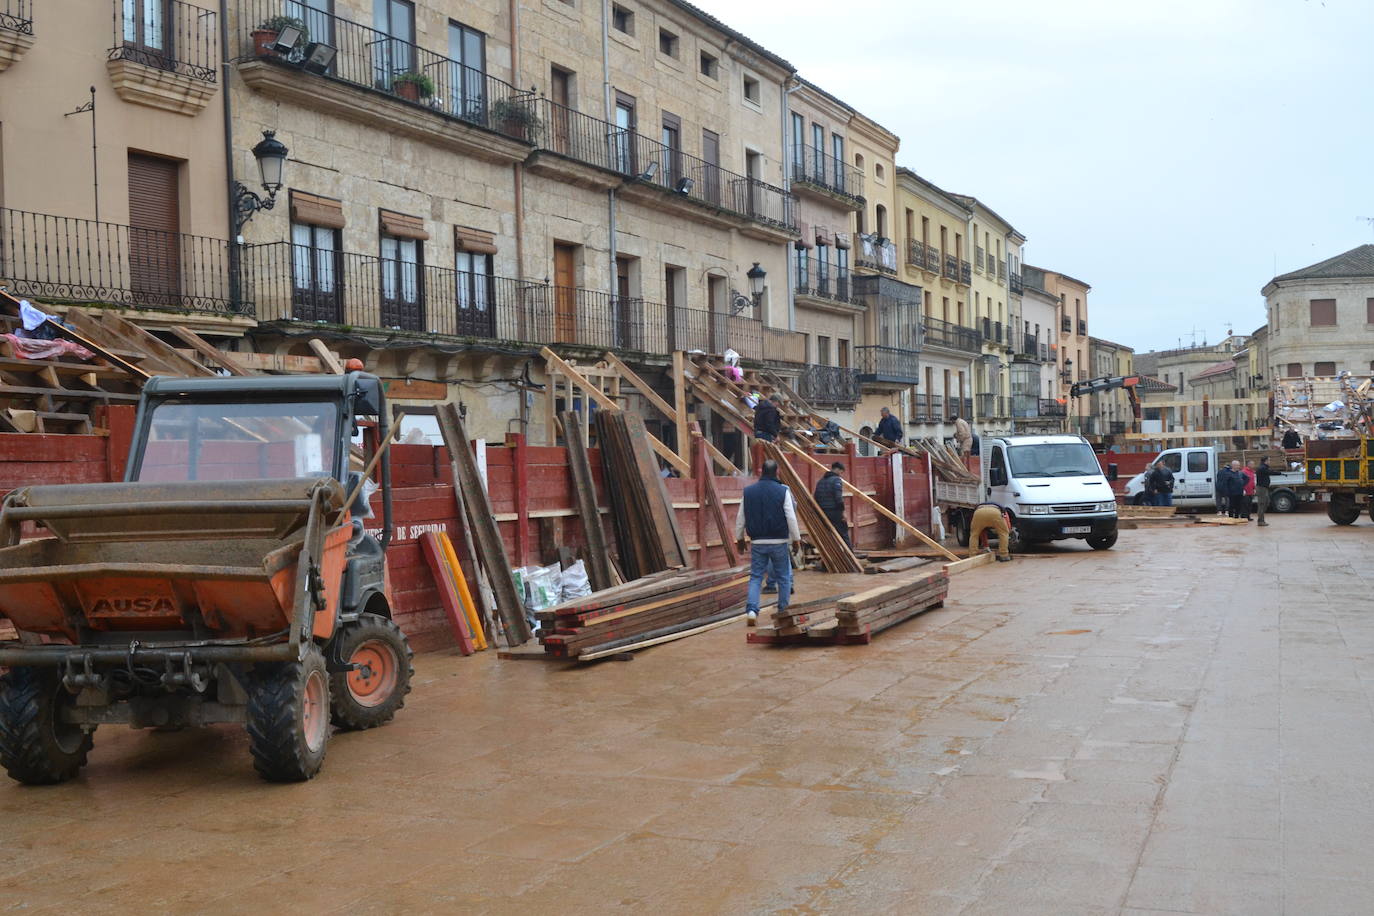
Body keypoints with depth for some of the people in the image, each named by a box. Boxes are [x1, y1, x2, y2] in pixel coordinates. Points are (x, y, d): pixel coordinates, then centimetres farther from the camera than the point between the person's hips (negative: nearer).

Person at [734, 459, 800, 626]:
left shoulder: (748, 491, 2)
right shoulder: (783, 491, -7)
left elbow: (740, 518, 8)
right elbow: (791, 518, -8)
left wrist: (740, 538, 20)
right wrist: (796, 539, 1)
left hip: (757, 542, 2)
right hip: (779, 542, -2)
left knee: (755, 577, 5)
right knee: (783, 577, 11)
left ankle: (752, 609, -12)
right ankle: (783, 611, 16)